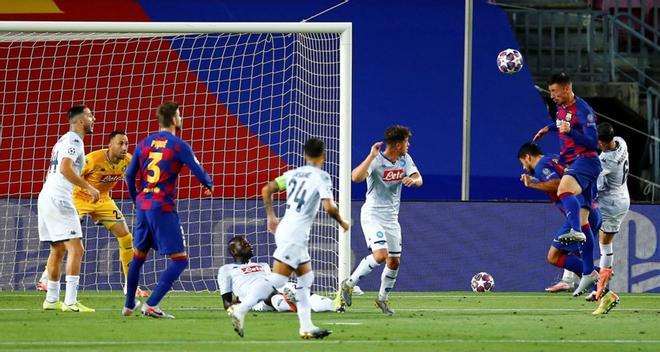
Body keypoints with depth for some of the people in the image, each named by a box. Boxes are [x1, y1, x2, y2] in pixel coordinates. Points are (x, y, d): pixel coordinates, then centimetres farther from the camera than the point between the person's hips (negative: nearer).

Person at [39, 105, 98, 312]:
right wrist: (89, 188, -21)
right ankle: (70, 301, -20)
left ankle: (51, 299, 21)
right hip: (58, 200, -10)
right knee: (76, 249, -12)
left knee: (58, 249, 17)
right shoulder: (74, 141, -10)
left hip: (46, 197, 10)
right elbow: (65, 169, -24)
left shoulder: (64, 140, 21)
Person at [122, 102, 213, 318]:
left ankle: (129, 305, 30)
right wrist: (209, 185, 17)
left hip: (143, 206, 7)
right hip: (163, 209, -7)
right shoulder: (178, 146, -8)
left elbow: (130, 175, 14)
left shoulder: (144, 144, 9)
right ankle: (151, 305, -13)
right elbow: (199, 172, -6)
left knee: (138, 256, 21)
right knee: (179, 260, -3)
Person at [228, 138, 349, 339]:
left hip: (284, 230, 8)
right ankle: (241, 309, -22)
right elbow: (329, 207, -17)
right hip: (295, 234, -8)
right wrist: (341, 222, 2)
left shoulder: (293, 174, 13)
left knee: (306, 277, 15)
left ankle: (306, 327, 14)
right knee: (278, 278, -12)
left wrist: (271, 217, 22)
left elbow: (267, 190, 13)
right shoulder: (321, 177, -8)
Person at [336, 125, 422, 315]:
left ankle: (382, 298, 29)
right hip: (373, 215, -7)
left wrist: (413, 180, -26)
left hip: (391, 217, 7)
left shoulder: (405, 159, 3)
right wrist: (372, 156, -38)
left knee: (394, 262, 9)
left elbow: (419, 179, -3)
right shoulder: (376, 161, -19)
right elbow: (356, 177, -34)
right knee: (380, 254, -25)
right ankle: (348, 285, -10)